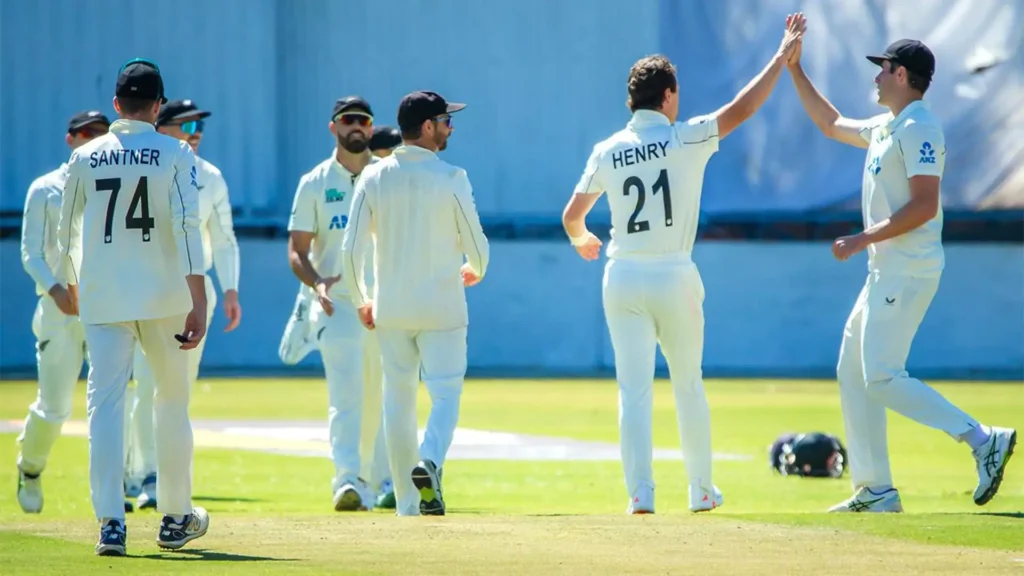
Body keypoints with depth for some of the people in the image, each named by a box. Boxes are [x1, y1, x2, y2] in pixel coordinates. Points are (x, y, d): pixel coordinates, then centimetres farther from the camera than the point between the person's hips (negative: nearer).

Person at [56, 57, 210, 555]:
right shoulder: (174, 154, -3)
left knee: (105, 403, -2)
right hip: (164, 298, -1)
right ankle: (176, 519, 21)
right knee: (172, 402, 14)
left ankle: (111, 523, -14)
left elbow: (66, 231, 10)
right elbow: (186, 227, -13)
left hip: (102, 298, 1)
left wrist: (72, 286, 28)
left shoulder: (85, 158, 4)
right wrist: (198, 302, -16)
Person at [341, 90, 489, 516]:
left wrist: (360, 301, 12)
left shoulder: (374, 178, 0)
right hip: (441, 306, -3)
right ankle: (429, 462, -27)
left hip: (390, 308, 3)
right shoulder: (450, 178, -7)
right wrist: (474, 271, 19)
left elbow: (351, 250, -2)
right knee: (445, 392, 2)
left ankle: (408, 506, 11)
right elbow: (477, 247, -4)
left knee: (398, 400, 10)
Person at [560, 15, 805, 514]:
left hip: (623, 280, 1)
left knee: (633, 389, -1)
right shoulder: (685, 140, -6)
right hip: (674, 277, -1)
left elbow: (571, 215, 12)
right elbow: (741, 108, -8)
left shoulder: (607, 152, 3)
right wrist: (784, 54, 0)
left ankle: (640, 493, -12)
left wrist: (581, 240, 36)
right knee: (688, 384, 14)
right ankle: (701, 489, 21)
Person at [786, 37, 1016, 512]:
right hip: (886, 272, 10)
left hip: (909, 272, -10)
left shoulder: (918, 128, -14)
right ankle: (875, 491, 11)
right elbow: (831, 124, 33)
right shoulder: (885, 128, 16)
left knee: (882, 378, -15)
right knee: (853, 373, 10)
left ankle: (983, 440, -16)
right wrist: (794, 69, 28)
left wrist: (861, 240, -20)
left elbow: (924, 206, -22)